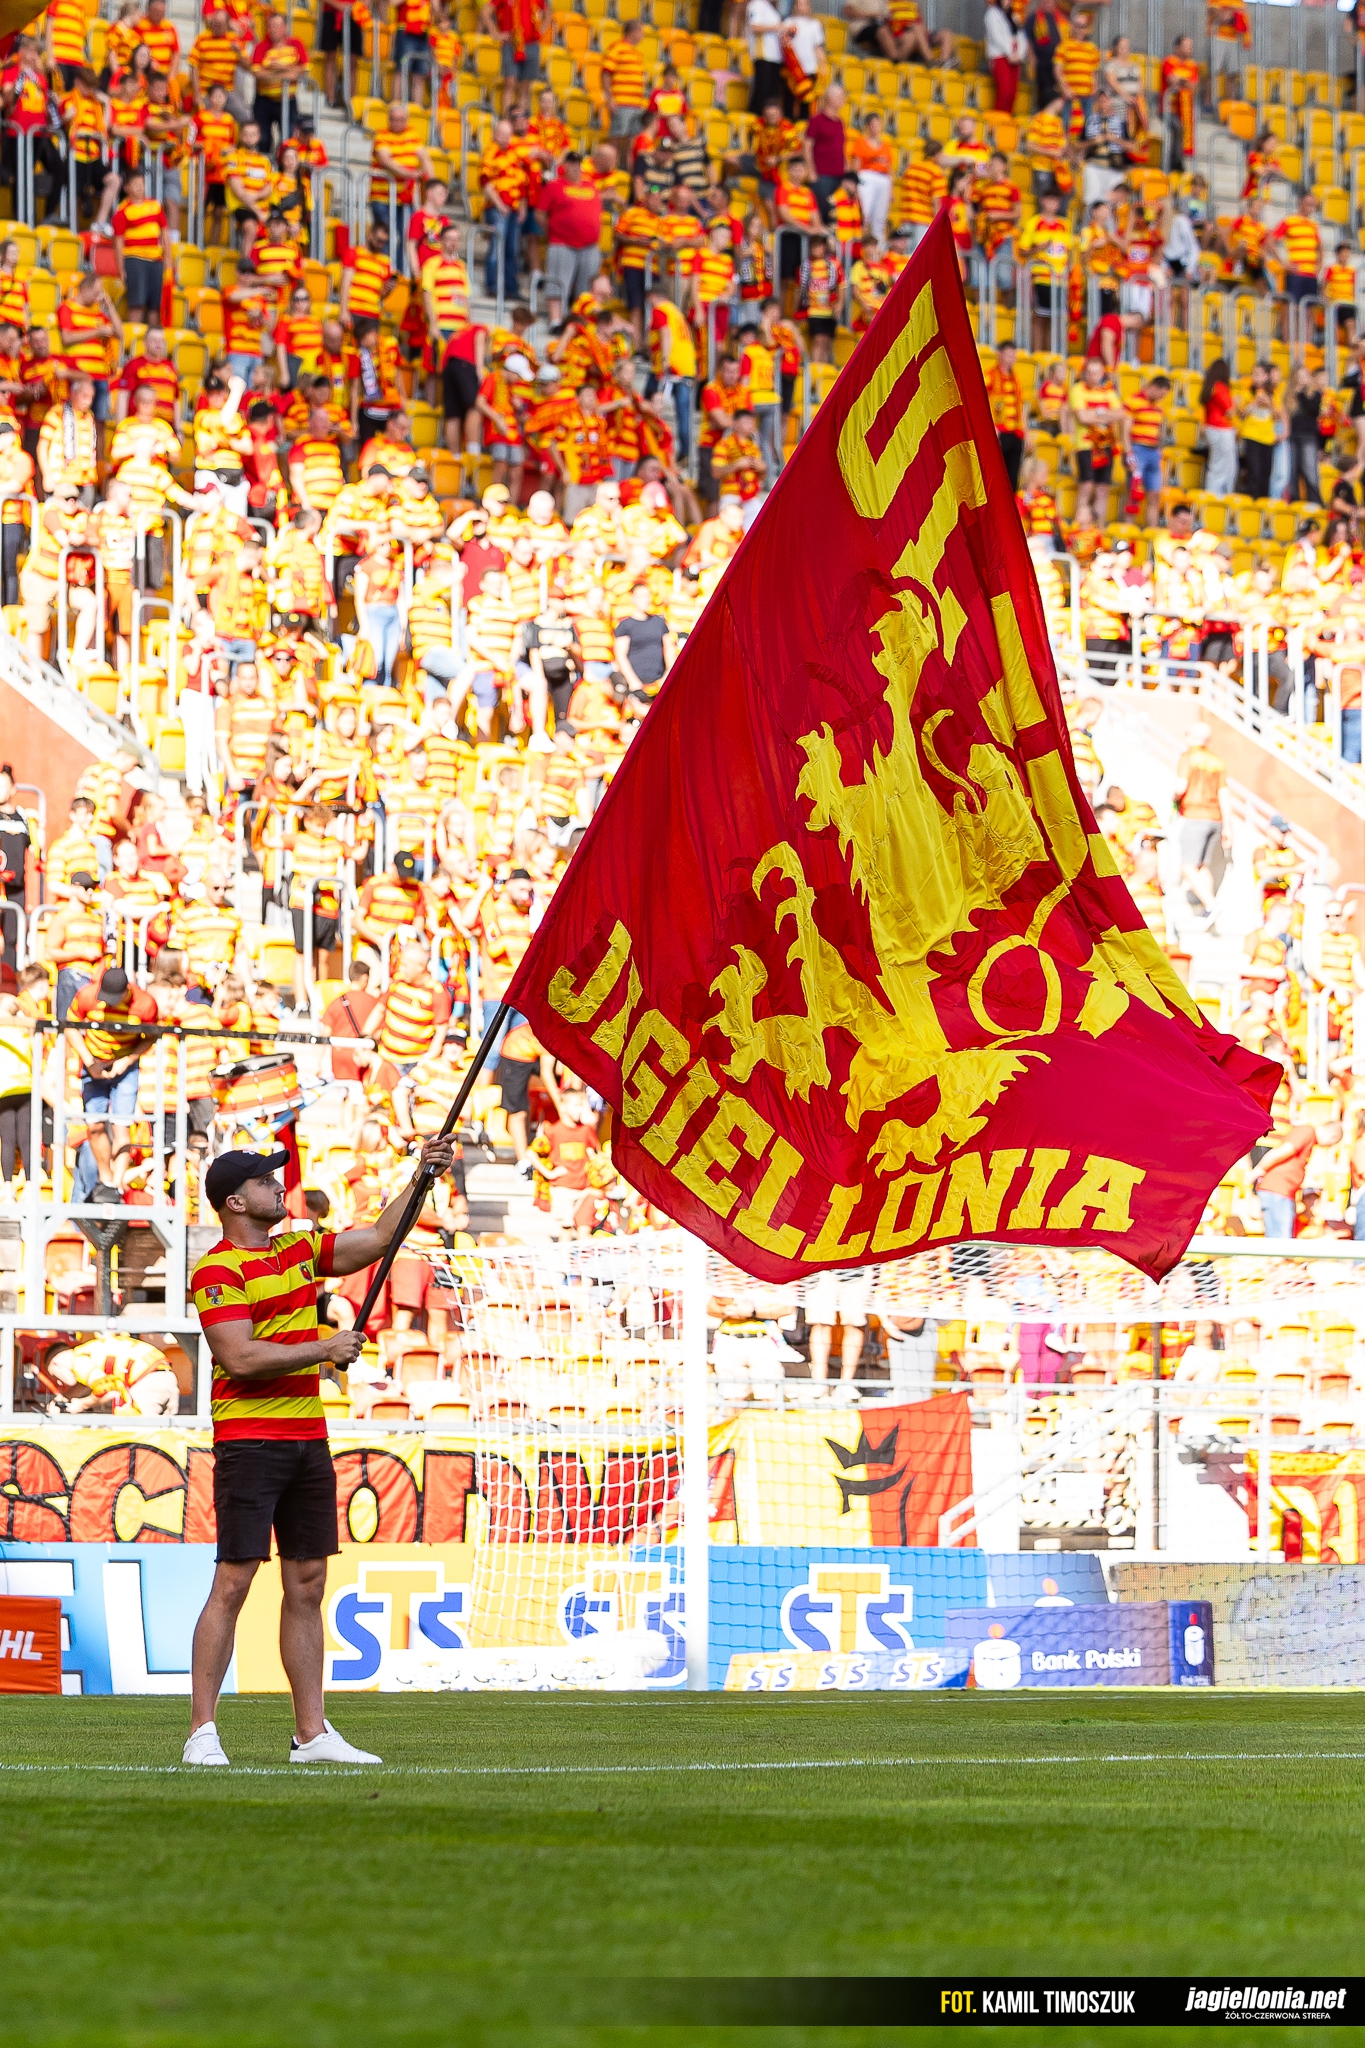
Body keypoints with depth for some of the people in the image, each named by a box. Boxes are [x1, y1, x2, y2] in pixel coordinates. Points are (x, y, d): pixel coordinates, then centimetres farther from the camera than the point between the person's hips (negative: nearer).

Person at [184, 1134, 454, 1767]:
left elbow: (377, 1239, 25)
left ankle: (311, 1733, 10)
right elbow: (240, 1358, -18)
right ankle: (202, 1732, -9)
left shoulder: (300, 1250, 16)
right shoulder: (219, 1269, -9)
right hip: (250, 1441, -8)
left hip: (309, 1438, 8)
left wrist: (420, 1178, 15)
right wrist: (325, 1349, -13)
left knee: (306, 1586, 7)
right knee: (233, 1582, -11)